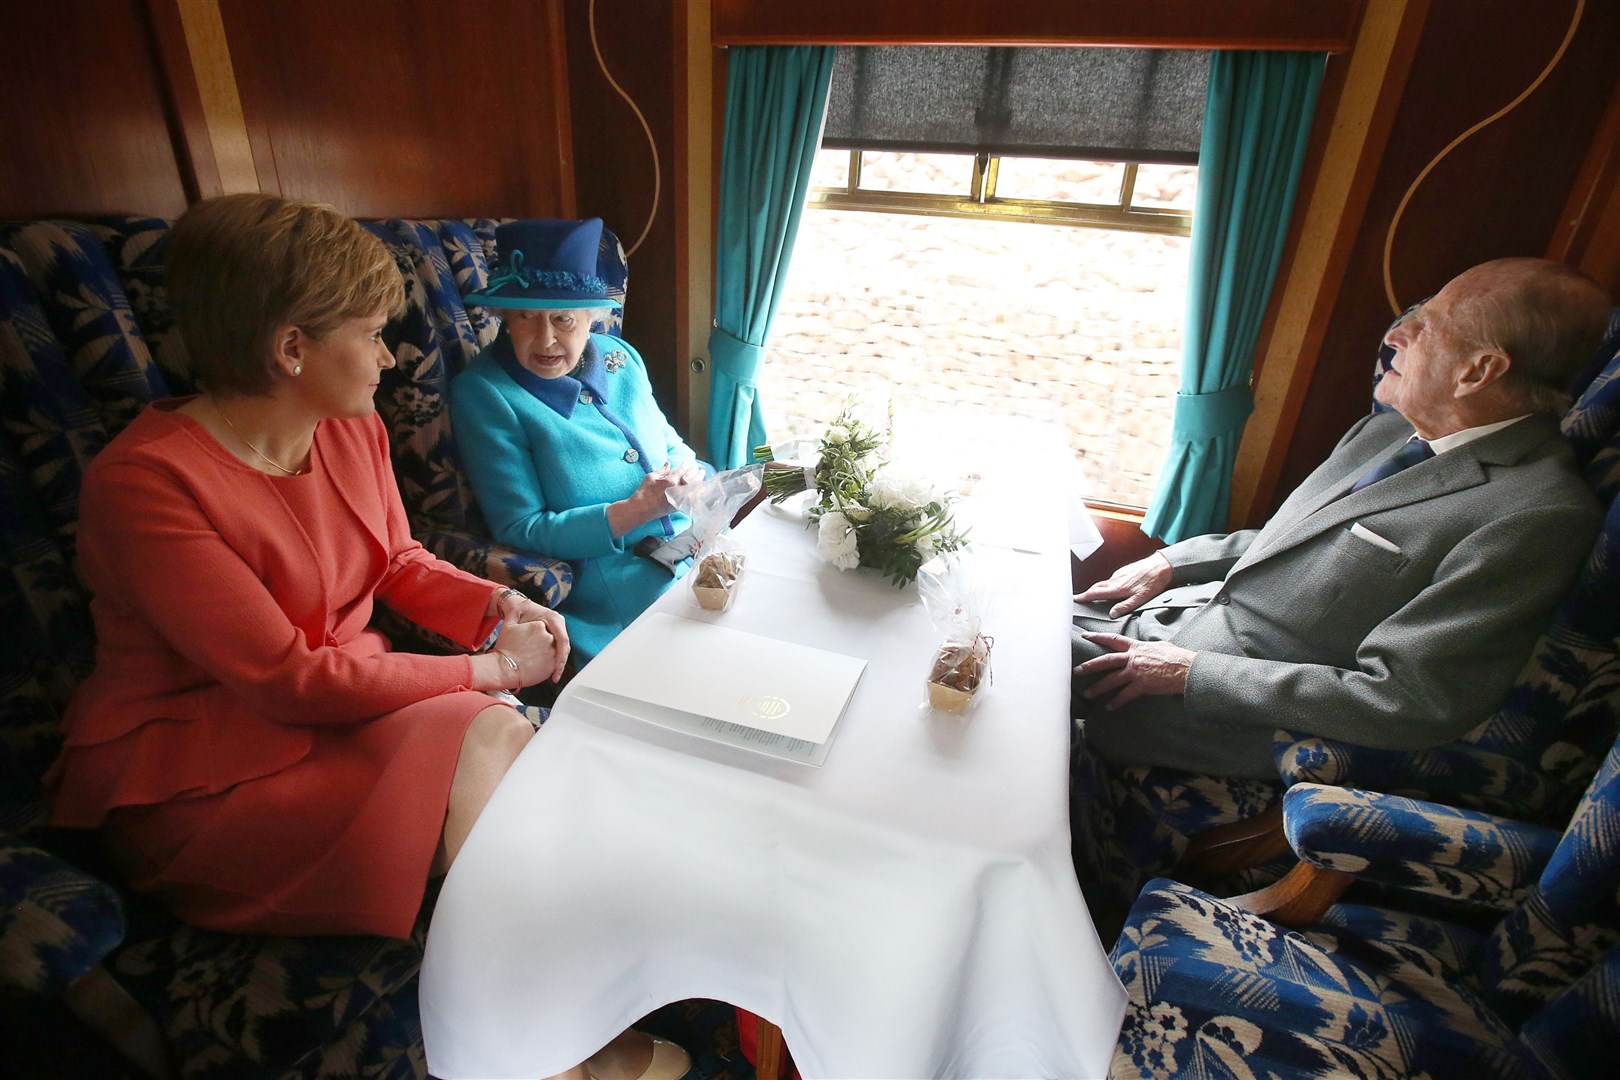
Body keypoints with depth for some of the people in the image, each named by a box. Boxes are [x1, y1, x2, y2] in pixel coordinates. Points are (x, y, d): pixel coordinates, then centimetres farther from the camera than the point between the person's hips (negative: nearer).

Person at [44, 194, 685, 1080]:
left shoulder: (352, 429, -1)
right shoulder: (144, 482, -22)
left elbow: (400, 562, 12)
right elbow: (288, 680, -25)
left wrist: (497, 607, -8)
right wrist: (489, 671, -22)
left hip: (336, 699, 6)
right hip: (199, 773, -6)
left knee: (503, 737, -21)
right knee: (478, 749, -26)